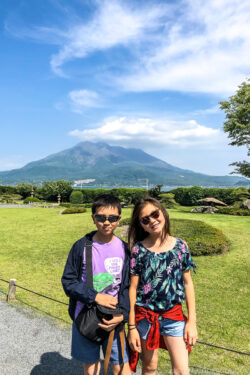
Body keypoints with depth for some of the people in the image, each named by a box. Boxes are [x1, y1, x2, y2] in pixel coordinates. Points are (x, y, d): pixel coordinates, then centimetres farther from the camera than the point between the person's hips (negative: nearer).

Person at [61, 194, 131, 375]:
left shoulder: (123, 248, -6)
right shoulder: (81, 246, -10)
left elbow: (127, 286, -1)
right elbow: (68, 281, -9)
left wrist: (122, 314, -14)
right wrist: (95, 296, -19)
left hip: (112, 319, 1)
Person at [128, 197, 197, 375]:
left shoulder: (180, 245, -7)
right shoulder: (138, 249, -12)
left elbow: (188, 283, 0)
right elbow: (132, 288, -8)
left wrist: (192, 321, 1)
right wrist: (132, 327, -6)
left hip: (174, 315, 1)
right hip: (145, 316, -1)